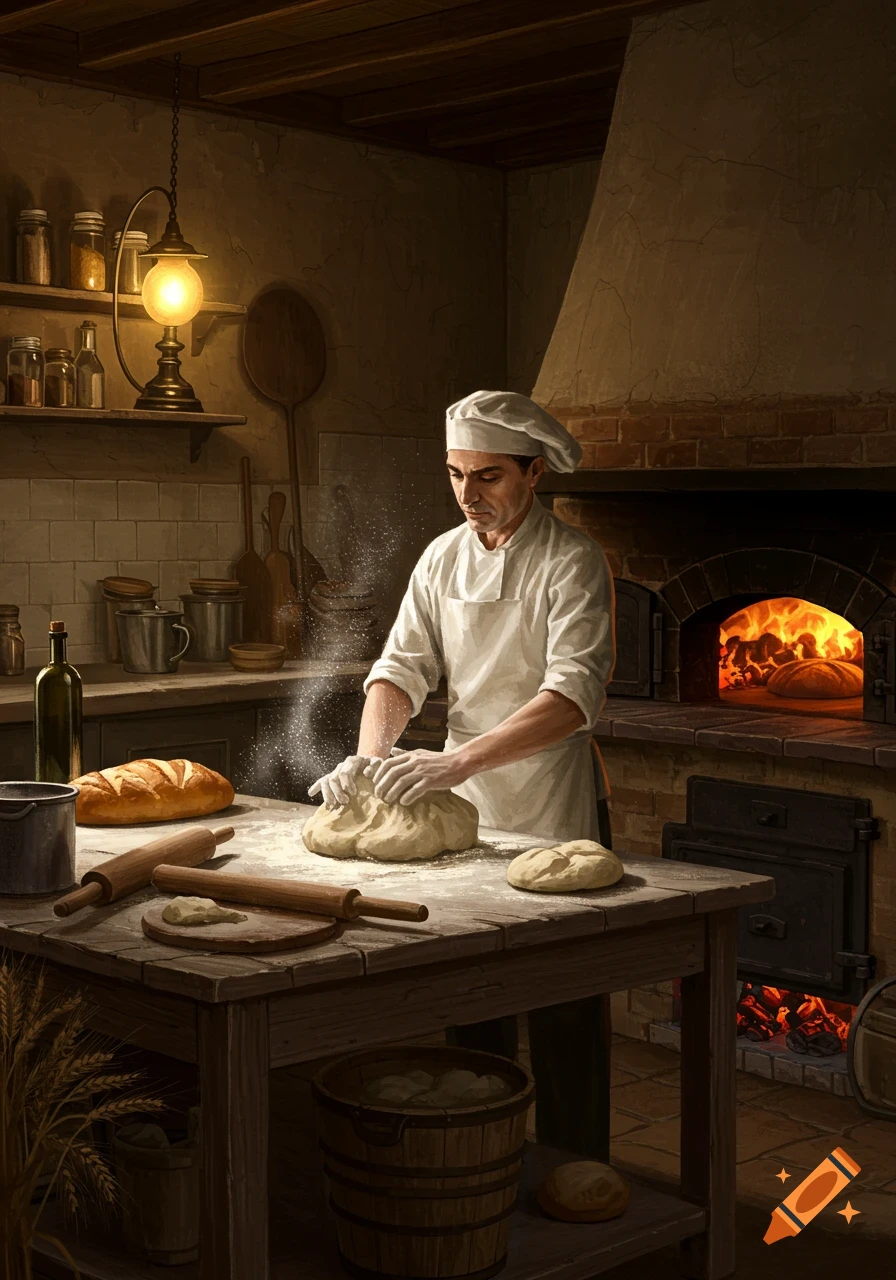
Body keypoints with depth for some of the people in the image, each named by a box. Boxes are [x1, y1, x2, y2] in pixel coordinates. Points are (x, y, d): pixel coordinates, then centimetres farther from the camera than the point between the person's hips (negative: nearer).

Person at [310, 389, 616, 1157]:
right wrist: (372, 754, -19)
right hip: (466, 809, 5)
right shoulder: (443, 558, 6)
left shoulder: (572, 562, -12)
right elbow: (403, 667, 1)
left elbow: (575, 693, -24)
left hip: (554, 814, -5)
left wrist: (459, 761, -35)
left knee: (564, 1013, 3)